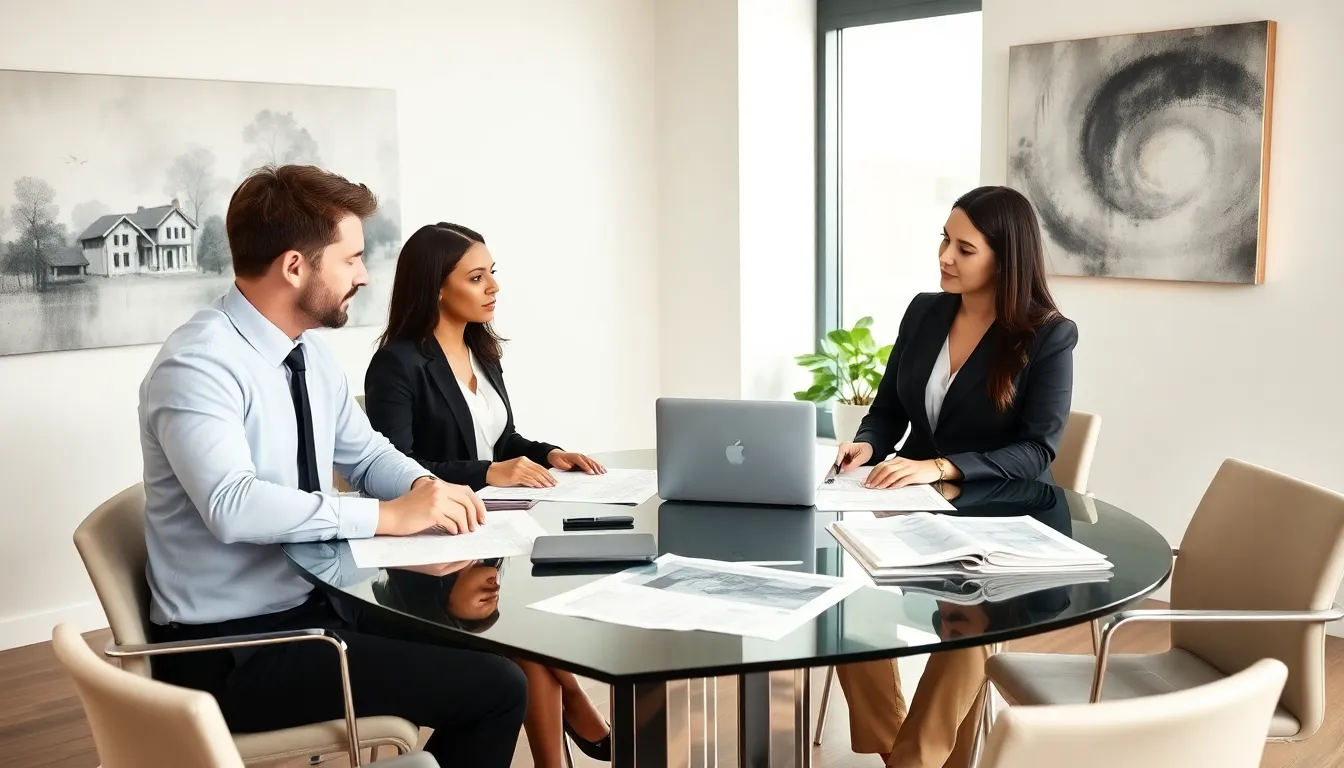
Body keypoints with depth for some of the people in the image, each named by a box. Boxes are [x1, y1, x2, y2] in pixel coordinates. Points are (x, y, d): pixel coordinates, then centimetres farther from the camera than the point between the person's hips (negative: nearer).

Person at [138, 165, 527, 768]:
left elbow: (366, 455, 15)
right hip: (231, 649, -8)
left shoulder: (310, 353, 6)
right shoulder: (198, 365, -19)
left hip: (312, 606, 8)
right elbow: (233, 506, -32)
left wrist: (424, 488, -7)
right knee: (494, 689, -14)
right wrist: (387, 516, -28)